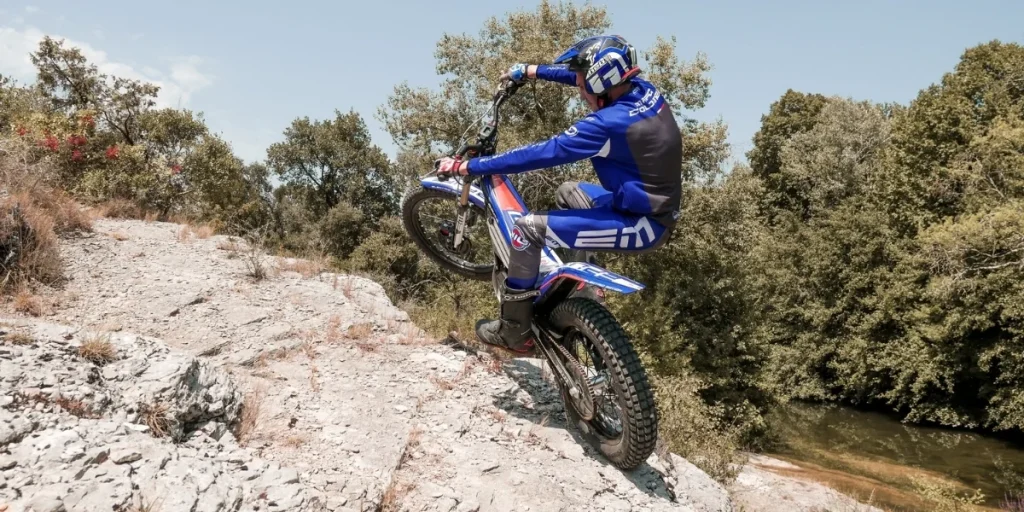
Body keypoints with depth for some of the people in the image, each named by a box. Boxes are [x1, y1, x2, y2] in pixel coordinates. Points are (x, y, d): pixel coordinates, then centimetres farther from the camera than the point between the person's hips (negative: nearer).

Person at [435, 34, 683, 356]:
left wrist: (466, 166, -16)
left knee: (528, 228, -12)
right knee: (567, 193, 28)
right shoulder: (642, 89, 0)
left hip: (641, 226, -10)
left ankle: (514, 332, 2)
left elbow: (540, 155, -23)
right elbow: (594, 74, 18)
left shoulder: (609, 124, -25)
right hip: (658, 209, 10)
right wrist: (532, 70, 26)